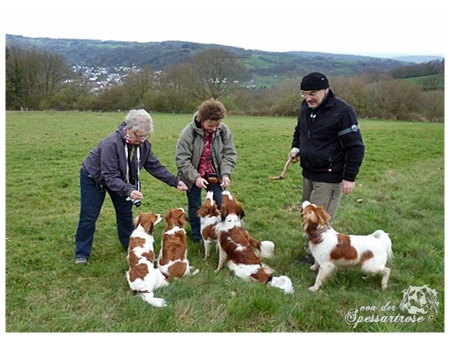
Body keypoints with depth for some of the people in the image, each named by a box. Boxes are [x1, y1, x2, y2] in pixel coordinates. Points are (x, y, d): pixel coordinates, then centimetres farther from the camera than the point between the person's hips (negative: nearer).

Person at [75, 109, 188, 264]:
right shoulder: (111, 143, -40)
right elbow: (110, 176, -39)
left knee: (125, 212, 10)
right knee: (89, 216, -1)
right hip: (93, 178, -5)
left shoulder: (144, 144, -21)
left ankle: (131, 245, 27)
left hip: (121, 179, 6)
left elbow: (155, 166, -14)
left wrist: (175, 181, -24)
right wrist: (128, 190, -53)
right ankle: (82, 253, 14)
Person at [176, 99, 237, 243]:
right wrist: (195, 177, -28)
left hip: (214, 175, 2)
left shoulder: (224, 130, -14)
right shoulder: (189, 132, -23)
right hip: (194, 175, -2)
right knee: (195, 205, 10)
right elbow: (182, 159, -21)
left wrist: (226, 174, -21)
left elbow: (229, 154, -7)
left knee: (220, 204, 6)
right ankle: (196, 234, 29)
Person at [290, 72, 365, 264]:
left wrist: (349, 177, -16)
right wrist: (296, 146, 4)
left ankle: (315, 259, 9)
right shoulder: (305, 107, 6)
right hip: (308, 174, 8)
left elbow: (356, 147, -16)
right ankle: (311, 254, 29)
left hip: (329, 178, -8)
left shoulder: (342, 111, -17)